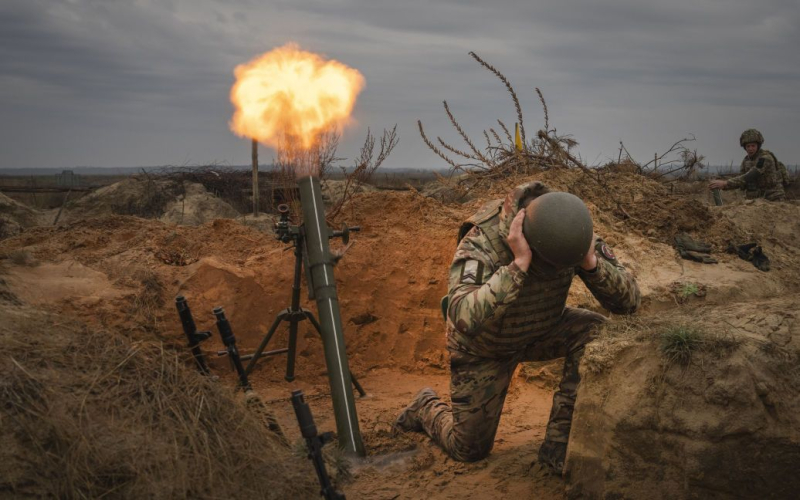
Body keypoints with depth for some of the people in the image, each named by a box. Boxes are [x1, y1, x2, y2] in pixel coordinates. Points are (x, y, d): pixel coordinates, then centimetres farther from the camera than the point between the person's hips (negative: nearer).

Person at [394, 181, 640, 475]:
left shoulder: (570, 234, -25)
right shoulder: (482, 241, -38)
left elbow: (629, 301, -23)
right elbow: (463, 318, -53)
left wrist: (591, 261, -41)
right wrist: (519, 265, -55)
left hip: (541, 331, 4)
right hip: (483, 345, -4)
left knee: (595, 333, -26)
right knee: (469, 450, 3)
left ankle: (560, 443, -16)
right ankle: (427, 408, 36)